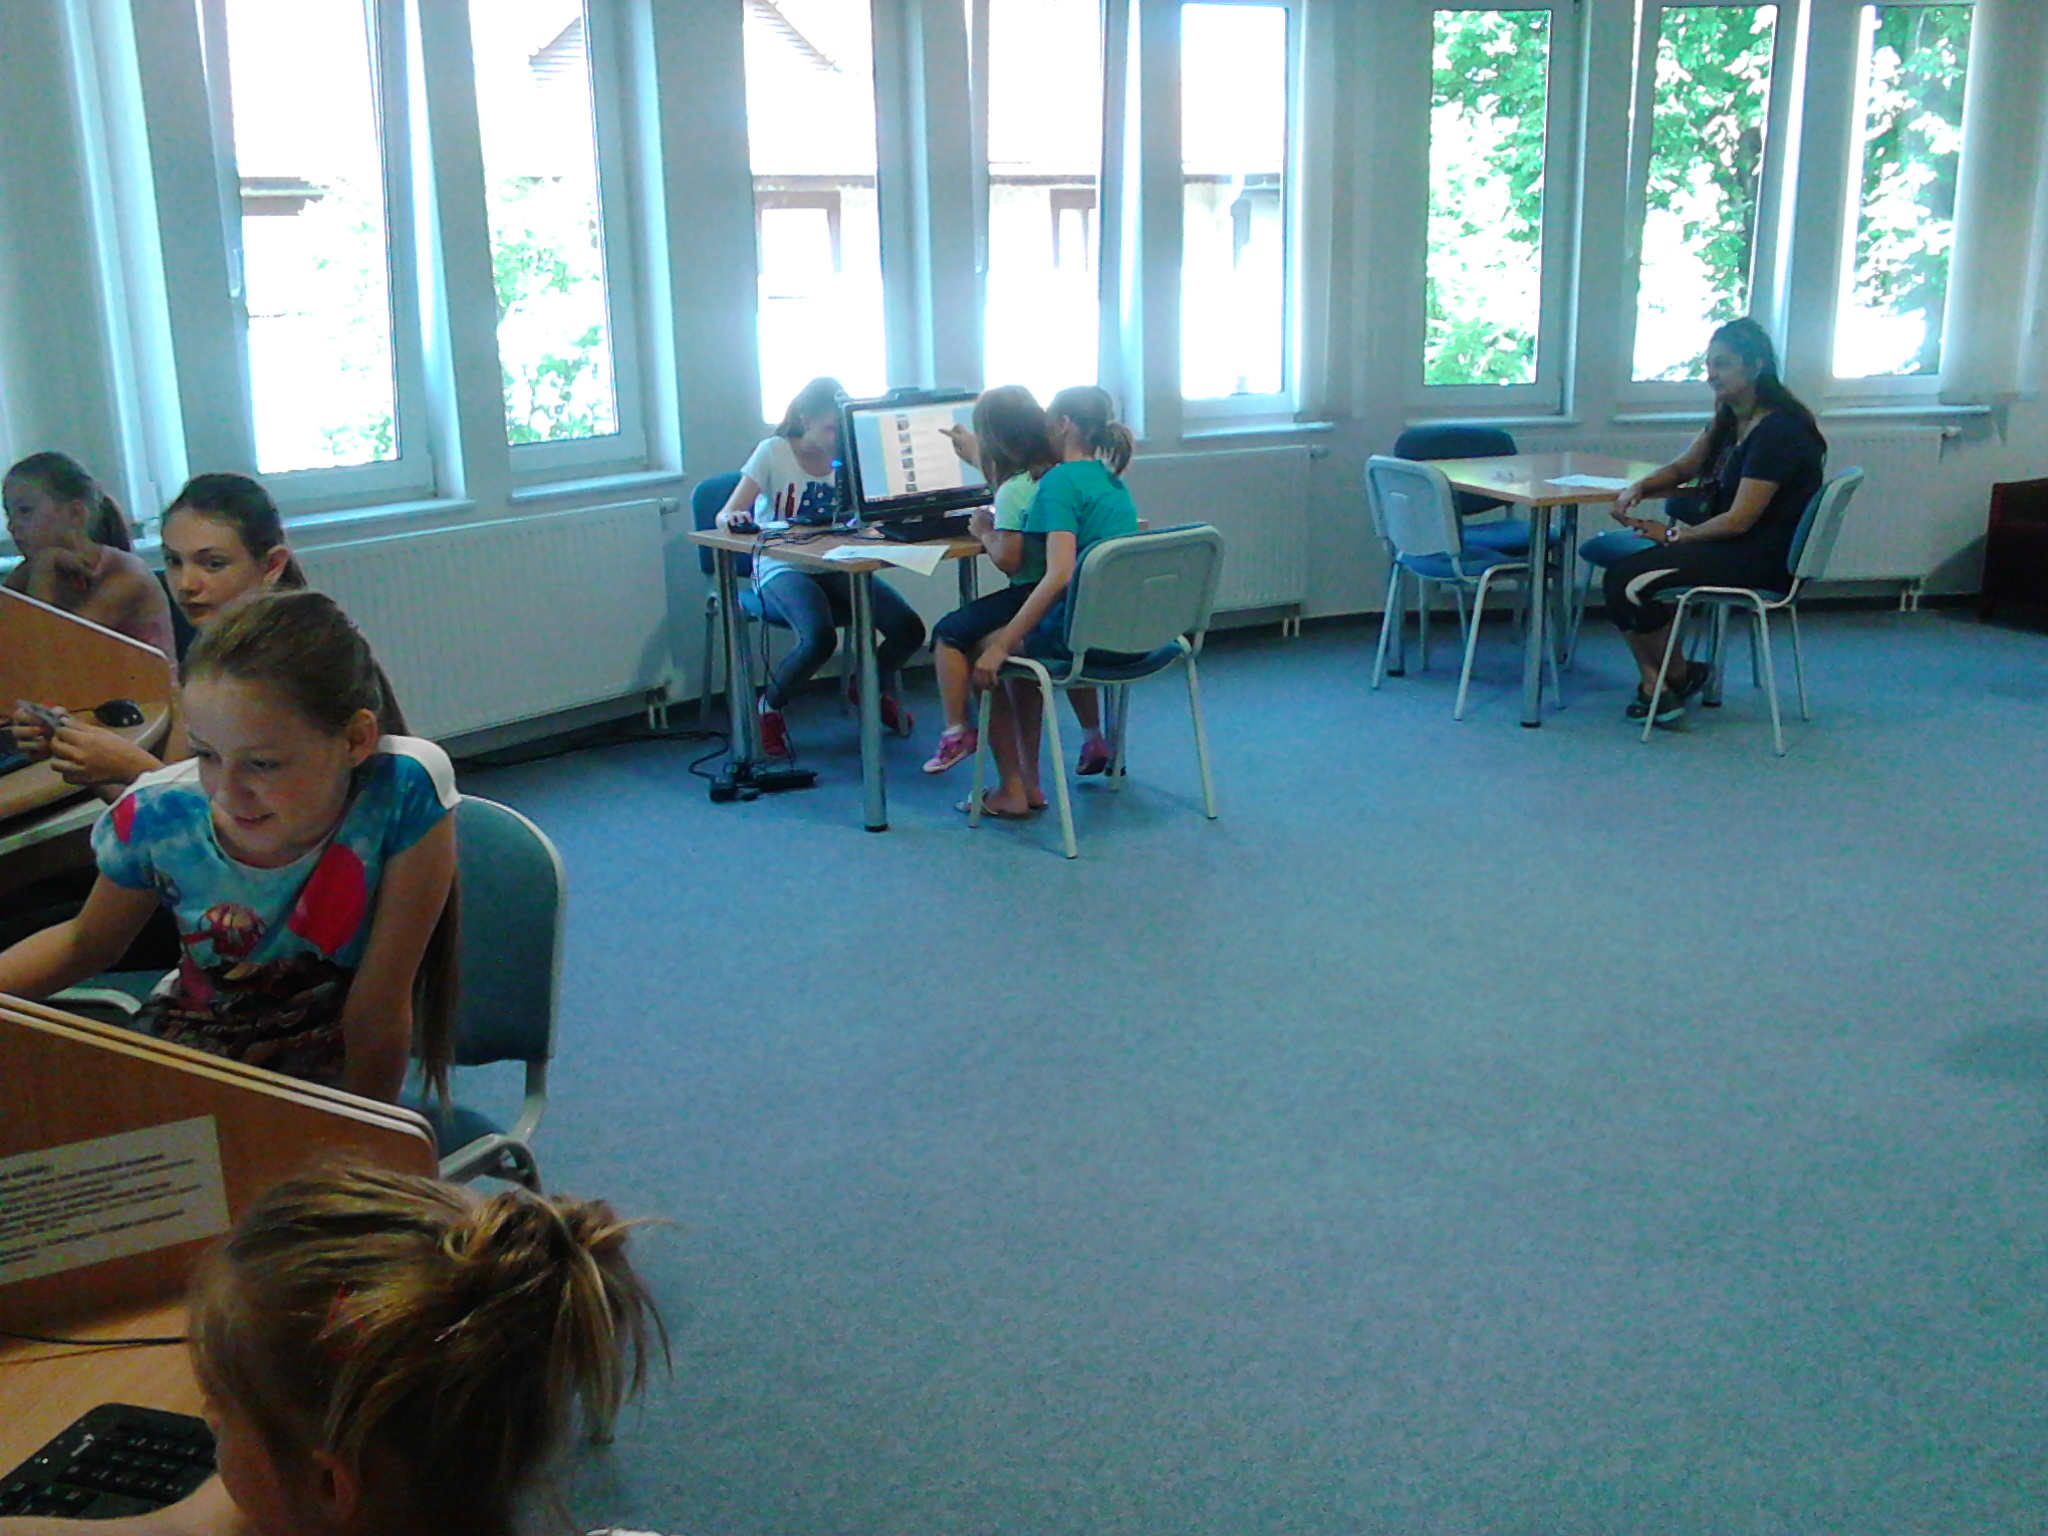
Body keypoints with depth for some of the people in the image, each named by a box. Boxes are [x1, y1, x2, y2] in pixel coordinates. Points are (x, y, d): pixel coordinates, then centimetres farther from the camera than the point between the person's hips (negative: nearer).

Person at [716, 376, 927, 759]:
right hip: (781, 571, -4)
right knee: (819, 637, -35)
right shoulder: (774, 452, -5)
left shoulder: (845, 457, 7)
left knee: (908, 629, -17)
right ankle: (770, 707, -5)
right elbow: (725, 516, -11)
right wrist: (734, 519, -35)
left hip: (833, 569, 4)